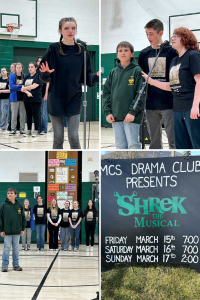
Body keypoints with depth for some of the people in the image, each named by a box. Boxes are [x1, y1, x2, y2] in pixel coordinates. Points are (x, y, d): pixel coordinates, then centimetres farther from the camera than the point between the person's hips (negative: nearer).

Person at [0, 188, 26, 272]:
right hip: (7, 231, -3)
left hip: (17, 231, 3)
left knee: (16, 248, 8)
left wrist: (22, 229, 5)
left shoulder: (19, 206, 6)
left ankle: (16, 265, 16)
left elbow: (23, 218, 10)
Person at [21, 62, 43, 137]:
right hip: (27, 99, 6)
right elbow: (23, 87, 9)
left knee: (35, 115, -3)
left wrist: (24, 89, -5)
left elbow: (34, 86, -14)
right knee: (28, 115, 9)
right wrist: (27, 92, -11)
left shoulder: (38, 76, -5)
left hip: (36, 99, -6)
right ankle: (29, 130, 15)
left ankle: (36, 131, 4)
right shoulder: (27, 77, 15)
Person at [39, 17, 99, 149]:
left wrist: (96, 77, -15)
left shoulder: (81, 50, 2)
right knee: (58, 137, 5)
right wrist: (45, 73, -26)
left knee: (74, 137, -4)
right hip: (56, 98, -1)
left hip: (74, 99, 1)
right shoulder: (54, 49, -4)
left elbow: (86, 76, 5)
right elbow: (44, 78, -3)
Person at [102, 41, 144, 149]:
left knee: (133, 144, -4)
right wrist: (107, 111, 1)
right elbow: (106, 92, 12)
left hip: (131, 117, -5)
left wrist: (133, 112, -15)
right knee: (120, 145, 8)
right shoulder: (113, 72, 14)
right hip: (115, 116, 5)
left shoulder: (137, 71, -1)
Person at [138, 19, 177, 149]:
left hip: (168, 103, -4)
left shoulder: (171, 51, -2)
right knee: (154, 141, 9)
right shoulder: (144, 54, 8)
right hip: (151, 104, 4)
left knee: (173, 140, -2)